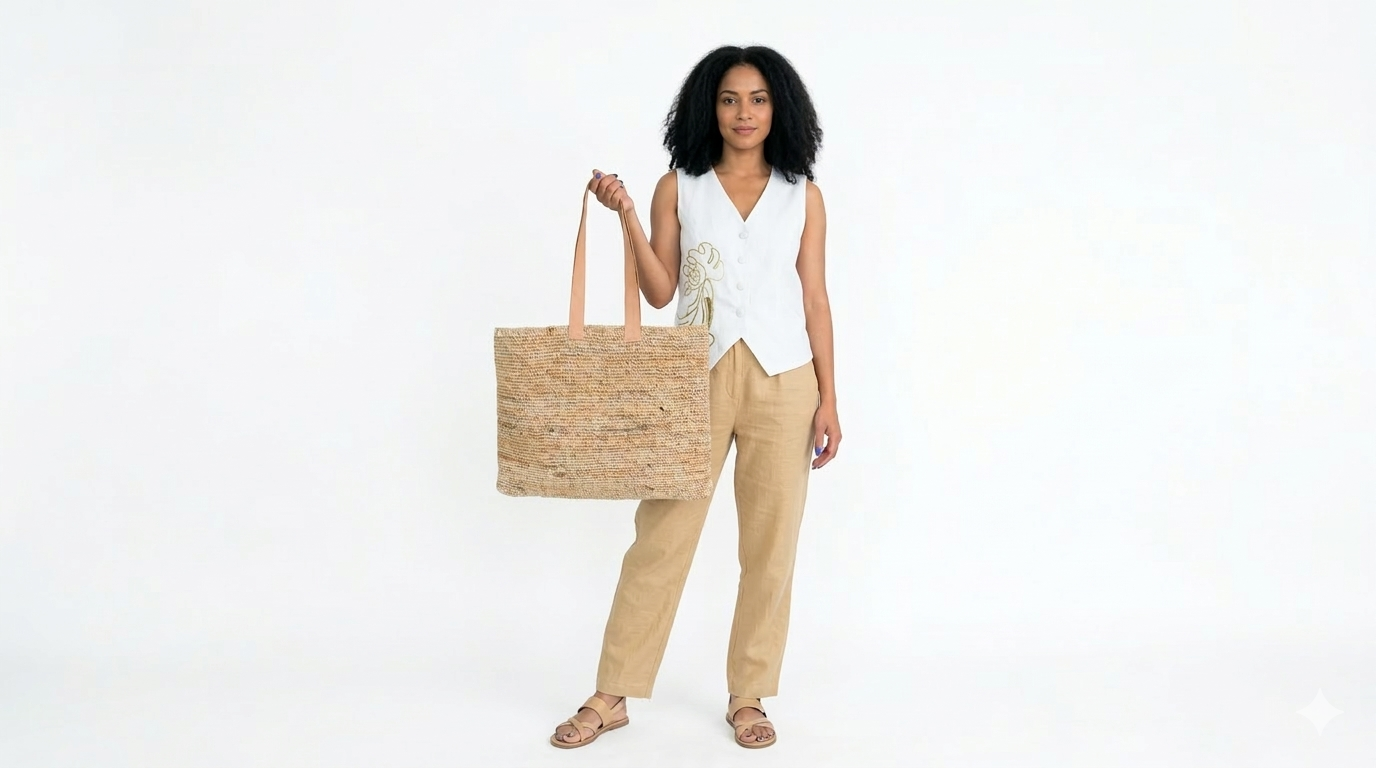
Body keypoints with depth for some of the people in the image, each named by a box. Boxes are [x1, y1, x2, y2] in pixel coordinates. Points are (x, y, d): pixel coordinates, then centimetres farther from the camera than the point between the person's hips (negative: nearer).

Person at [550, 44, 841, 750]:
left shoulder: (803, 195, 6)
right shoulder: (678, 187, 5)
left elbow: (815, 300, 6)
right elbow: (660, 292, 1)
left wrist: (828, 399, 2)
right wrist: (625, 216, -10)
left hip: (782, 380, 1)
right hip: (698, 375, -1)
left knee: (771, 544, 4)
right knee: (661, 537, 1)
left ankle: (748, 697, 18)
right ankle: (612, 696, 12)